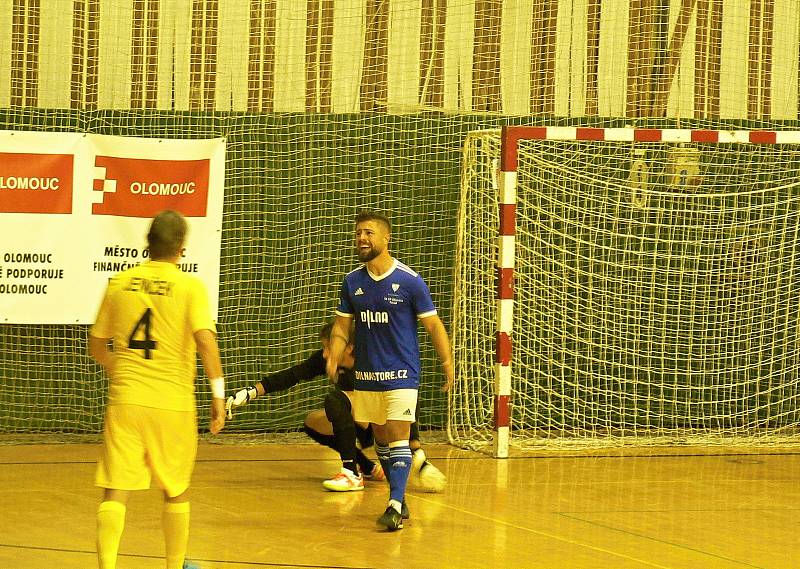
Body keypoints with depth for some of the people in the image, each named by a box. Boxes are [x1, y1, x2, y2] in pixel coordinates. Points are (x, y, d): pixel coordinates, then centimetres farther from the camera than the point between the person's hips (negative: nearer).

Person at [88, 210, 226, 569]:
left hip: (124, 401, 2)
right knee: (176, 491, 16)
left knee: (115, 491, -1)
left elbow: (97, 345, 14)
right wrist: (218, 394, -12)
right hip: (172, 402, -2)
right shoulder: (189, 286, -5)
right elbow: (205, 339, -17)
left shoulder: (120, 283, 6)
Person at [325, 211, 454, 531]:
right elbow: (341, 326, 11)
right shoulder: (352, 282, 5)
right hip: (366, 375, 5)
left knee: (398, 438, -13)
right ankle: (399, 499, 22)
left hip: (401, 374, -5)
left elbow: (433, 325, -3)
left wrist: (447, 364, -7)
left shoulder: (409, 281, -8)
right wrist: (333, 360, -5)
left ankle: (395, 506, -19)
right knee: (380, 439, 11)